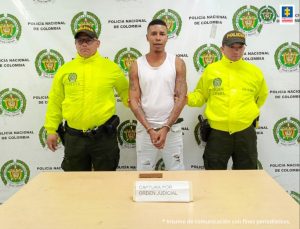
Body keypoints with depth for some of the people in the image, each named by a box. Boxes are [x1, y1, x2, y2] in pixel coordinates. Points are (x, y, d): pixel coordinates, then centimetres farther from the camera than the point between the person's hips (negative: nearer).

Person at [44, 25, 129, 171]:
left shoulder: (111, 68, 0)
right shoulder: (64, 70, 3)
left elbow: (125, 91, 14)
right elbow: (55, 101, 6)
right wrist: (51, 130, 5)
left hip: (104, 135, -1)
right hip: (74, 137, 2)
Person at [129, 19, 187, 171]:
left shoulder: (177, 63, -1)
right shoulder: (136, 65, 0)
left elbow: (181, 98, -5)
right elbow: (133, 101, -3)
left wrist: (166, 127, -13)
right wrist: (150, 129, -12)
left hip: (172, 127, 0)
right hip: (145, 127, 1)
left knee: (176, 170, 8)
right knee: (143, 171, 9)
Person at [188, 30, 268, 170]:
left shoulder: (254, 71, 3)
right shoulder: (211, 70, -1)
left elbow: (261, 95, 20)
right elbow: (200, 95, 6)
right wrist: (187, 98, -13)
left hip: (245, 132, 2)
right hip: (217, 132, -1)